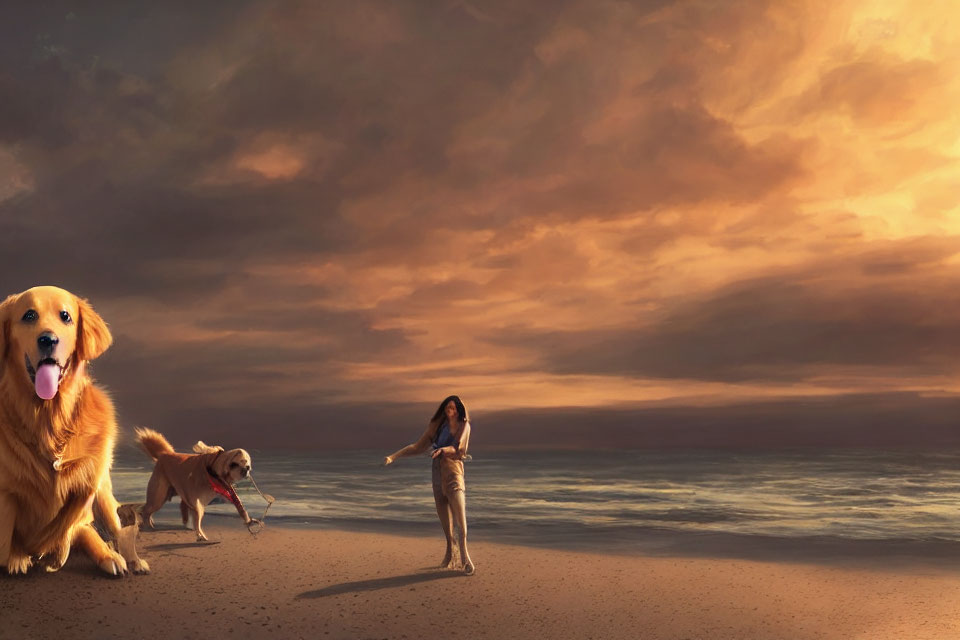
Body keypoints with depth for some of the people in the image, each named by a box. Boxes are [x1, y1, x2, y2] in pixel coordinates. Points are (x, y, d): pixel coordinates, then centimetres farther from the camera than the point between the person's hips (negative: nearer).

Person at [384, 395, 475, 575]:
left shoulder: (463, 426, 3)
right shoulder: (438, 426, 14)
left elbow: (458, 448, -12)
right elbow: (418, 446, 16)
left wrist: (443, 450, -33)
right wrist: (393, 456, 9)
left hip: (453, 471, -4)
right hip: (438, 470, 4)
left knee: (459, 513, -17)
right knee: (443, 514, 3)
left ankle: (464, 552, -15)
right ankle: (449, 553, 14)